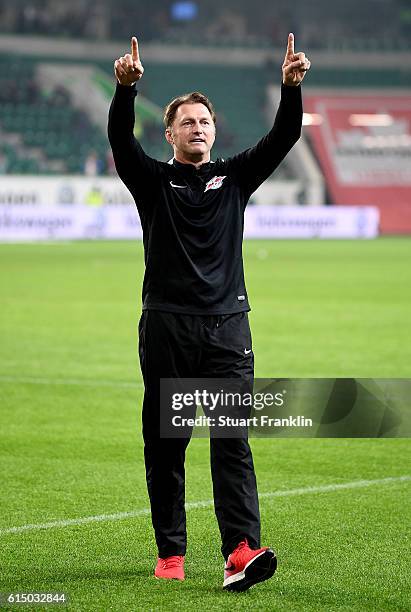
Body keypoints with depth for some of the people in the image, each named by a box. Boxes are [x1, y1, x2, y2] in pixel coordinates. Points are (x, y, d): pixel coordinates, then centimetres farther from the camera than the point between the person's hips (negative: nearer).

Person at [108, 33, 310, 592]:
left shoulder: (235, 177, 15)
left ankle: (242, 551, -21)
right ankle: (170, 553, 11)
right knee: (165, 445, 3)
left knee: (232, 441, -9)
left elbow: (282, 139, 3)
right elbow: (120, 138, -9)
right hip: (166, 326, 0)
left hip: (227, 326, 1)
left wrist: (291, 87, -14)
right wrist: (126, 88, -27)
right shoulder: (153, 181, 9)